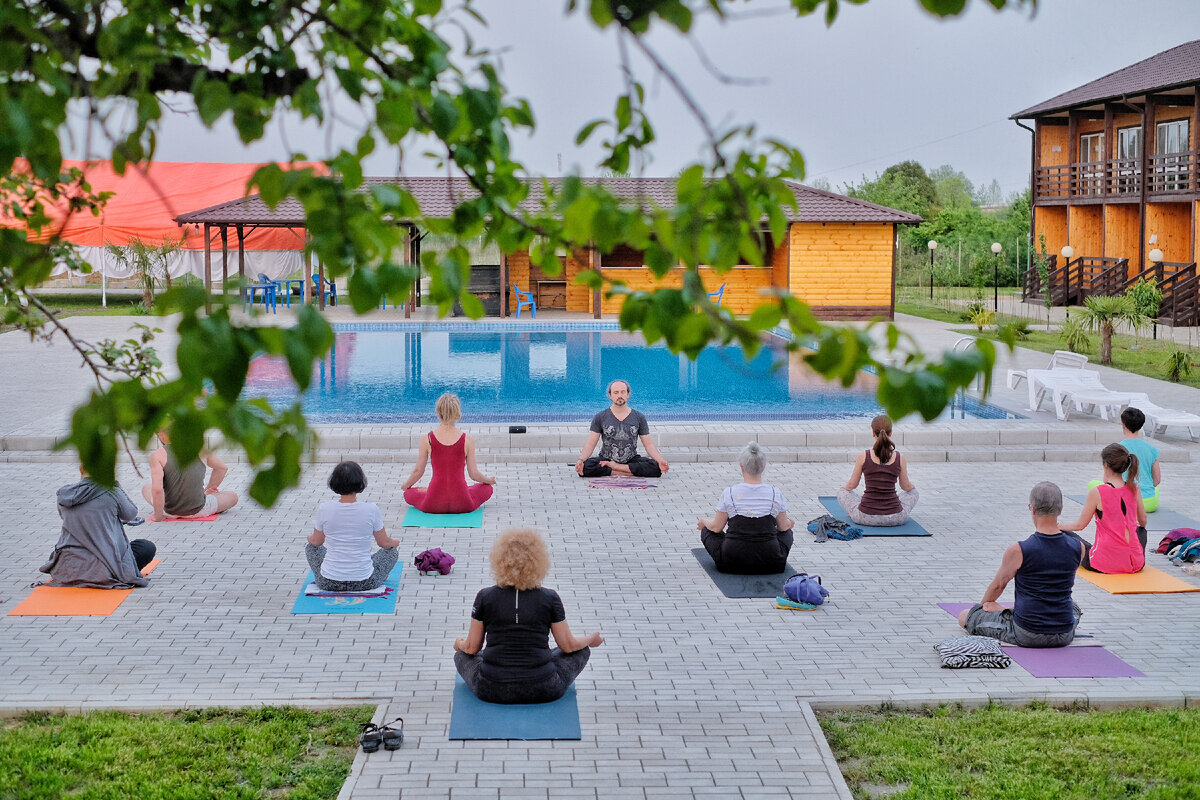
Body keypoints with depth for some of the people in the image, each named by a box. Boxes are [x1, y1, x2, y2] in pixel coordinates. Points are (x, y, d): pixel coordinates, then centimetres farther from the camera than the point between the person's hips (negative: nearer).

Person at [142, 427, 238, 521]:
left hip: (170, 513, -1)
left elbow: (157, 489, -25)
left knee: (146, 488, 30)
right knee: (233, 496, 23)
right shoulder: (200, 448, -3)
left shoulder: (157, 455, -12)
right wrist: (208, 489, 29)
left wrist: (158, 516, -13)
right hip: (199, 511, 1)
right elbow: (222, 468, 14)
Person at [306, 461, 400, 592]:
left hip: (328, 583, 1)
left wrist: (310, 537, 31)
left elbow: (317, 541, 6)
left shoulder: (324, 509, -13)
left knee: (311, 547, 33)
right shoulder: (371, 510, -15)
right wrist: (395, 542, 25)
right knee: (392, 551, 28)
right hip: (364, 583, -1)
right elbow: (384, 543, 1)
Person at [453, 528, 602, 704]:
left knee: (462, 655, 30)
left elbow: (471, 648, 6)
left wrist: (459, 644, 30)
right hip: (542, 691, -1)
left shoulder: (485, 597, -3)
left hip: (491, 691, 1)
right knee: (582, 650, 22)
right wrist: (592, 639, 26)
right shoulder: (550, 599, -4)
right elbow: (568, 645, 5)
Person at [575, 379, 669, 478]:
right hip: (606, 458, -1)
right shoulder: (600, 417, 2)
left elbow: (648, 445, 3)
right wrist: (581, 460, -22)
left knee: (656, 468, -28)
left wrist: (660, 460, -16)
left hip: (632, 460, 1)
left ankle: (615, 467, -16)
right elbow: (590, 445, -1)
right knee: (585, 468, -32)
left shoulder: (639, 417, 5)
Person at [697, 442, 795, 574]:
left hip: (732, 562, -2)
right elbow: (784, 527, 10)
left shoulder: (729, 494, -8)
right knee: (787, 532, 31)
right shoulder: (776, 494, -5)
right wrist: (790, 522, 34)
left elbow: (716, 528, 2)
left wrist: (704, 522, 25)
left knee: (707, 531, 24)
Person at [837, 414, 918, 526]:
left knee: (842, 492, 27)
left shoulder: (863, 456, -7)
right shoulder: (900, 458, -3)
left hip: (866, 517, -1)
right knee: (913, 492, 31)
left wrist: (845, 487, 30)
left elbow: (852, 485, 5)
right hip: (895, 518, 1)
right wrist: (912, 486, 37)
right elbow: (906, 487, 12)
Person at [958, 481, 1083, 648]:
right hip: (1064, 637, 4)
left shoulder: (1018, 551, -18)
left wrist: (985, 604, 25)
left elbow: (998, 584, 2)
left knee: (964, 617, 11)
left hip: (1026, 635, -4)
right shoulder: (1077, 549, -7)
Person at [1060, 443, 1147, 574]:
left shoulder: (1097, 492, -14)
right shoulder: (1134, 489, -2)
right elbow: (1143, 521, 15)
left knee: (1065, 535, 20)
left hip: (1104, 564, -4)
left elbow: (1080, 525, -4)